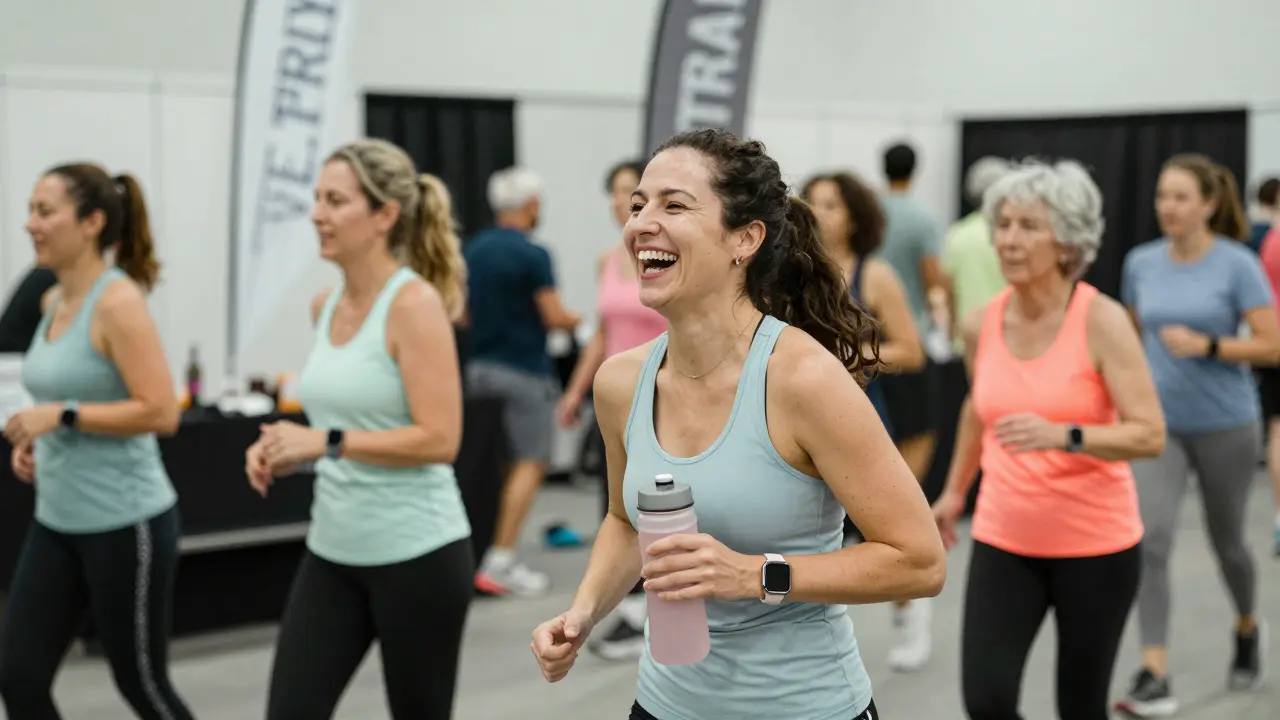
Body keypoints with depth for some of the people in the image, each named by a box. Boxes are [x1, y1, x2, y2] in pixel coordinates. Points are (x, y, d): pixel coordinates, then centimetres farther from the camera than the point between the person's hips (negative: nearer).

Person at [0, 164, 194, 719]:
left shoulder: (118, 302, -16)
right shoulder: (55, 301, 9)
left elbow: (161, 413, -22)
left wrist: (61, 417, -23)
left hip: (125, 523, -8)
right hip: (57, 520, 8)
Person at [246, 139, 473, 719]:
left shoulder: (414, 304, -16)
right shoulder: (325, 305, 8)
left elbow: (438, 440, -21)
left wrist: (326, 444, -21)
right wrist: (288, 449, 2)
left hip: (417, 552, -7)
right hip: (333, 549, 7)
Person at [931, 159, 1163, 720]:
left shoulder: (1101, 320, -14)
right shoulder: (980, 325, -1)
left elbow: (1149, 435, -18)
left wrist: (1062, 435, -33)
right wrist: (955, 491, 28)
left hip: (1096, 546, -3)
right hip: (1003, 542, 3)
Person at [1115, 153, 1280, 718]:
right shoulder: (1141, 263, 2)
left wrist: (1206, 346, -23)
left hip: (1224, 426, -2)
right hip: (1158, 425, 2)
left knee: (1225, 540, 15)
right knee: (1151, 541, -14)